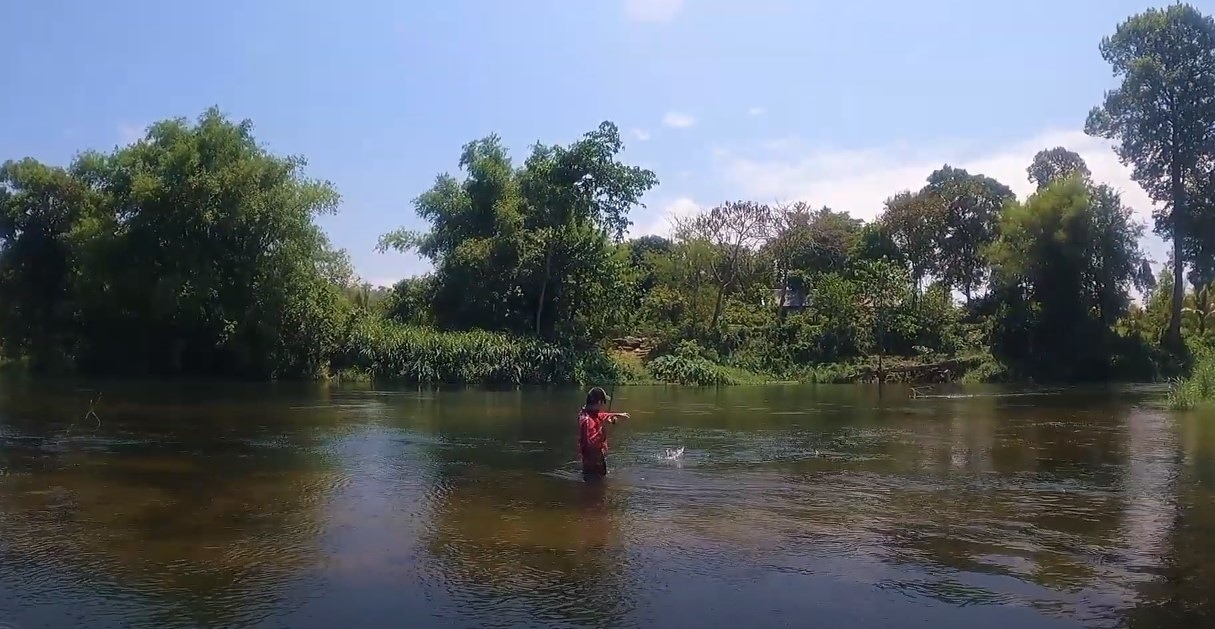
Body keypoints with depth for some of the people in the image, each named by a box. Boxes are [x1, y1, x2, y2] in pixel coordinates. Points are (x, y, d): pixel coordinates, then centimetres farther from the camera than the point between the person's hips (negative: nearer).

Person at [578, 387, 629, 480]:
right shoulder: (587, 420, -31)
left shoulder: (592, 413, -1)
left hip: (597, 459, 10)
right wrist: (603, 427, -38)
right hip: (593, 462, -10)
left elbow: (601, 416, 22)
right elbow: (591, 442, -37)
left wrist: (618, 415, 21)